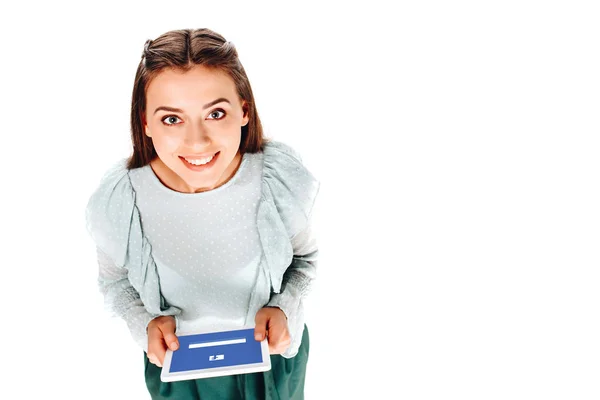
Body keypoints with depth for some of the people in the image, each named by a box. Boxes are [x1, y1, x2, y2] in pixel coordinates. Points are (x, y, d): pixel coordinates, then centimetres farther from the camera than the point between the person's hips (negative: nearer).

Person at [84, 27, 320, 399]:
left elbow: (305, 256, -5)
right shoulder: (117, 200, -26)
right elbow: (115, 280, -4)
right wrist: (146, 323, -22)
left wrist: (285, 308, -22)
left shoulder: (283, 177, -25)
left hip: (274, 352, 1)